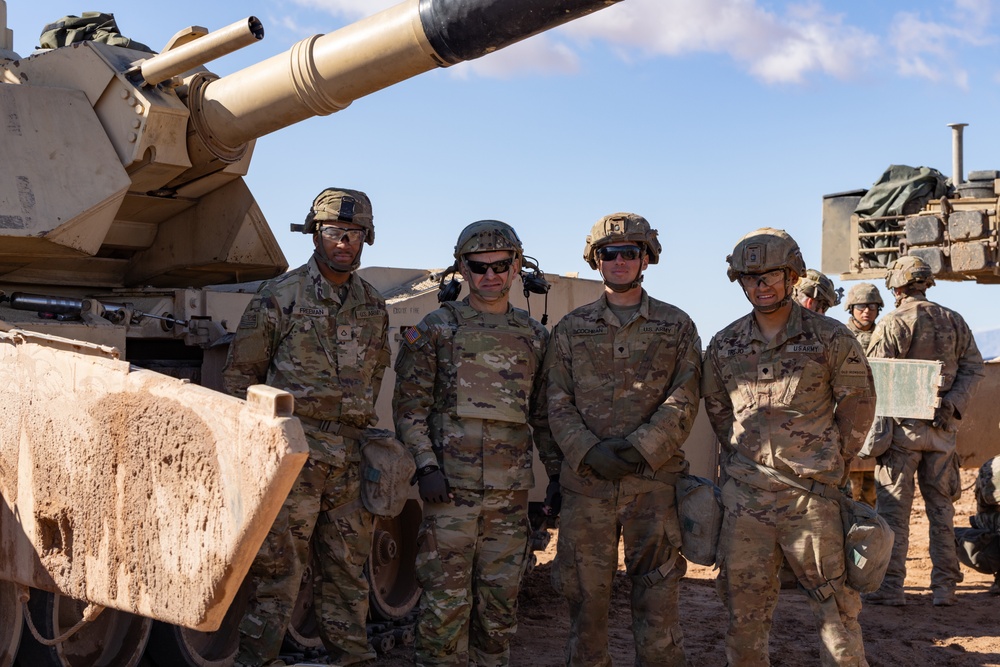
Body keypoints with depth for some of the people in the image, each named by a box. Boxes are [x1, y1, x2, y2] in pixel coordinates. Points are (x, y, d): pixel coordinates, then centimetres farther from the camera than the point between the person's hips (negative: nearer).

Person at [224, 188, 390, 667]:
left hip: (350, 460, 5)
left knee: (348, 568, 12)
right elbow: (241, 373, 0)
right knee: (278, 565, -1)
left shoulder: (373, 308, 12)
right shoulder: (281, 296, -3)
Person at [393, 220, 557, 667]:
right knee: (446, 596, -1)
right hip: (451, 483, -3)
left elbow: (543, 413, 16)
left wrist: (558, 471, 11)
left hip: (511, 489, 3)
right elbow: (409, 405, 0)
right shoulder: (436, 328, 2)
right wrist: (425, 464, -10)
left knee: (501, 595, 10)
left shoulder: (535, 337, 12)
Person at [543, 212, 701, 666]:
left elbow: (684, 400, -1)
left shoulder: (676, 326, 8)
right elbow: (558, 403, 4)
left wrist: (641, 447, -15)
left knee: (657, 596, 2)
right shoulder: (571, 328, 11)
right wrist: (589, 452, -12)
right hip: (586, 481, 1)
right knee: (585, 594, 7)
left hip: (654, 480, -1)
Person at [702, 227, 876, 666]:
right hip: (745, 497, 3)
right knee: (744, 608, 10)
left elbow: (858, 404, 4)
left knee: (835, 604, 3)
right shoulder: (724, 346, 6)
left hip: (813, 495, -3)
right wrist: (740, 457, 12)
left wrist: (835, 464, 4)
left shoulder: (831, 338, -2)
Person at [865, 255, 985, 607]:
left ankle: (890, 585, 1)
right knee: (941, 506, 12)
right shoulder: (954, 321, 9)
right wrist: (952, 404, -5)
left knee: (894, 507, 1)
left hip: (902, 425, -4)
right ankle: (944, 587, 14)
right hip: (943, 428, 5)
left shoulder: (892, 324, -8)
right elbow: (974, 367, 4)